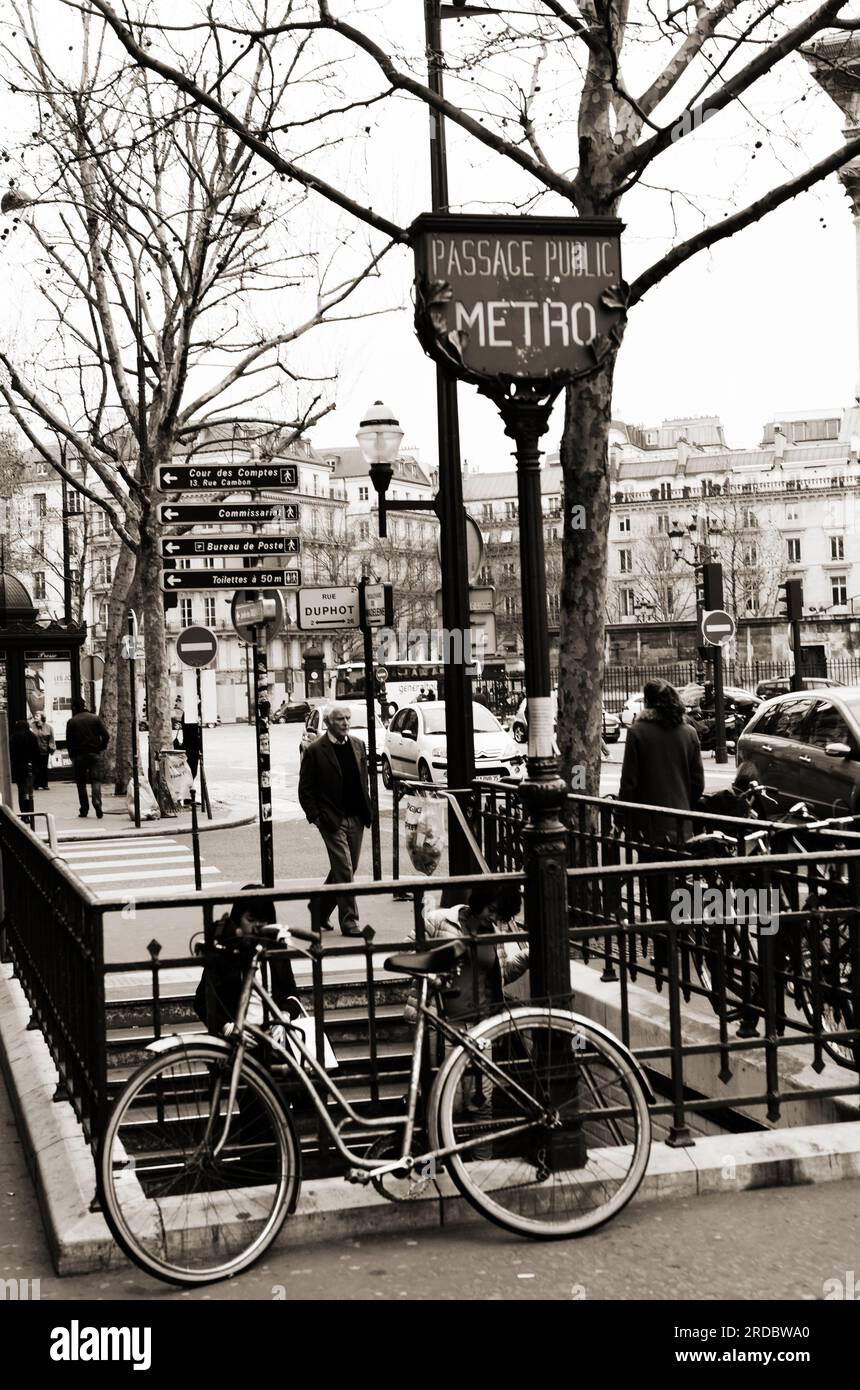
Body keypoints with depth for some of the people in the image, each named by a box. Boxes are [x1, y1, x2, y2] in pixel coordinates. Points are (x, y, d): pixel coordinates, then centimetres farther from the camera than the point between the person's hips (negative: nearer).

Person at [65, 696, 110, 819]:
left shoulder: (71, 722, -3)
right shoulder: (95, 718, 1)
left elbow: (68, 741, -2)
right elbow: (106, 736, -3)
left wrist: (72, 756, 8)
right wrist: (101, 749, 9)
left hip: (79, 755, -1)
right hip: (94, 754, 1)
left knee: (81, 782, 7)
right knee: (95, 779, 2)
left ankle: (84, 810, 7)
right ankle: (97, 802, -21)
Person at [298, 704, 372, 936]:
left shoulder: (358, 746, 10)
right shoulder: (315, 751, -7)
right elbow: (305, 789, -4)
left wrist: (367, 809, 8)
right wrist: (315, 816, -10)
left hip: (356, 819, 6)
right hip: (332, 820, -6)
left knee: (345, 870, 13)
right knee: (344, 871, -9)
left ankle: (320, 909, 30)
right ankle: (349, 920, -3)